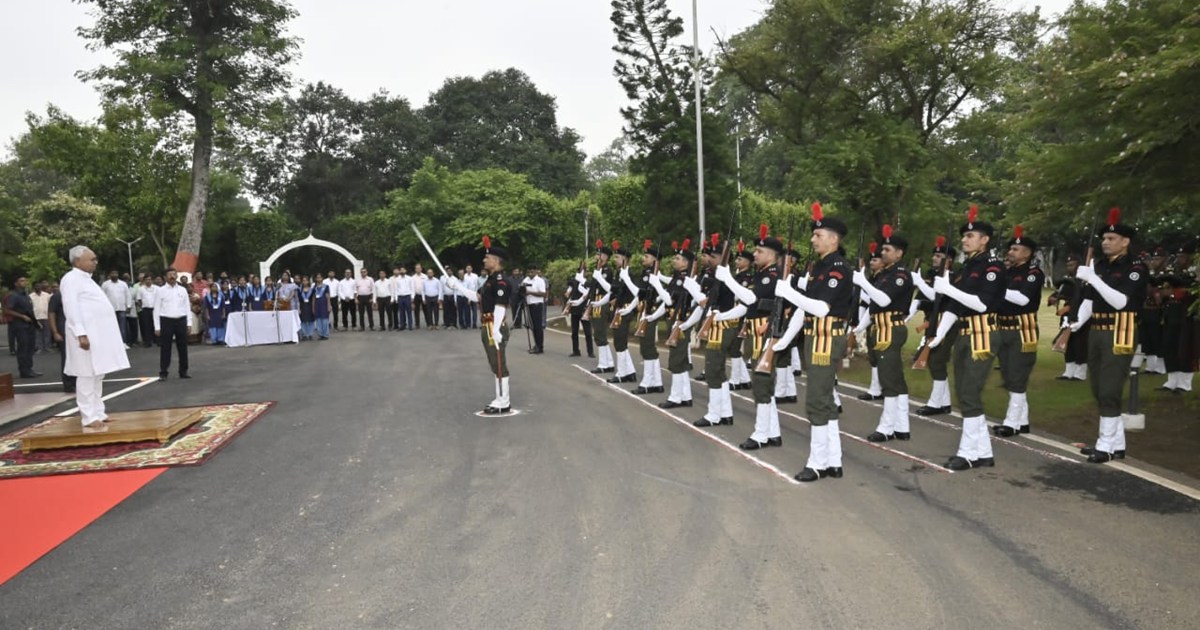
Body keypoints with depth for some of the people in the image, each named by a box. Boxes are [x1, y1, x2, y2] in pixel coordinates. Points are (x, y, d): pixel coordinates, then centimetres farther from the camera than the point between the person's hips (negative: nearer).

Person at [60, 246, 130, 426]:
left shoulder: (86, 279, 20)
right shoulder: (71, 279, -9)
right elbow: (71, 308, -17)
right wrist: (81, 334, -24)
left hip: (99, 334, 10)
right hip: (86, 335, -9)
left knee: (98, 374, 12)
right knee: (87, 375, -6)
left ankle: (97, 412, 19)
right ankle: (88, 416, -2)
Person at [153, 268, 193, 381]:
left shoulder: (183, 290, 8)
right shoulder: (160, 291, 0)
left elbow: (187, 307, 10)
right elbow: (157, 309, -1)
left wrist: (189, 323, 4)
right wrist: (157, 327, -6)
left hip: (181, 321, 3)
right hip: (166, 321, -3)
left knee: (183, 347, 8)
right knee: (165, 349, -1)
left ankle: (183, 372, 17)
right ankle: (163, 373, 5)